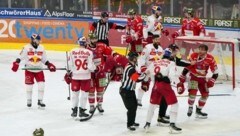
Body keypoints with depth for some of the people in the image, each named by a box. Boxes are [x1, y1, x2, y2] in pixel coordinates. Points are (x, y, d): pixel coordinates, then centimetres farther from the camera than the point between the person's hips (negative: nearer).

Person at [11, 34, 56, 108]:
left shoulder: (41, 48, 4)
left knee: (41, 85, -5)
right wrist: (16, 64, -20)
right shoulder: (26, 47, -9)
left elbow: (44, 59, 13)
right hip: (29, 70, -3)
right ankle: (29, 100, 22)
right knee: (29, 85, 2)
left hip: (39, 70, 3)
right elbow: (20, 57, -7)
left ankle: (40, 101, 6)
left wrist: (49, 65, 1)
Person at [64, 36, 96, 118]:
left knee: (75, 92, 14)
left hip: (75, 75, 2)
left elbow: (69, 64, 0)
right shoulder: (89, 52, -10)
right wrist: (94, 69, 9)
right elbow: (91, 66, -12)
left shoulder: (72, 51, -3)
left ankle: (74, 110, 18)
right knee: (84, 93, 8)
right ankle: (82, 111, 9)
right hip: (85, 76, -2)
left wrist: (69, 73, 16)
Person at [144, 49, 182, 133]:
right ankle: (172, 125, -4)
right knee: (174, 103, 5)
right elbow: (172, 75, -13)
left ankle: (147, 124, 22)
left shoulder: (155, 62, 16)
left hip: (156, 85, 5)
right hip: (165, 85, -5)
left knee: (153, 104, 21)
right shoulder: (171, 63, 2)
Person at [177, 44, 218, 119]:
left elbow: (215, 72, -10)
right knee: (193, 91, -23)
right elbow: (186, 68, -9)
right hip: (193, 77, -3)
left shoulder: (210, 59, -18)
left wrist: (211, 81, -20)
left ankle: (198, 110, 20)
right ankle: (190, 108, 0)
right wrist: (181, 79, -8)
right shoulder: (193, 56, -20)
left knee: (205, 94, 1)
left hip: (202, 78, 3)